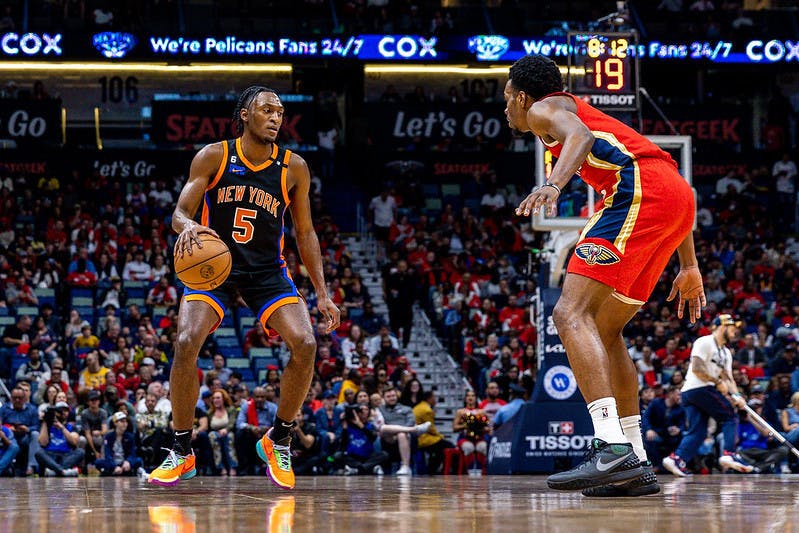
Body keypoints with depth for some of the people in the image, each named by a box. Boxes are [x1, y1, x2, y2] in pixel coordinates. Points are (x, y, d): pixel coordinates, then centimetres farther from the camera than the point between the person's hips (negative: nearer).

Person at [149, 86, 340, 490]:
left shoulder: (293, 168, 0)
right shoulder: (213, 157, -6)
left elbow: (305, 233, 7)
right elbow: (180, 212, -9)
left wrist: (322, 293, 2)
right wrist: (187, 226, -35)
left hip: (267, 271, 2)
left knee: (305, 345, -19)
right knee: (186, 342, -24)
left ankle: (278, 441, 3)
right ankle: (182, 452, -7)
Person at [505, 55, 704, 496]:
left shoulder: (544, 108, 13)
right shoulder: (594, 120, 38)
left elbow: (578, 136, -13)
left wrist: (554, 184, -33)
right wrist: (689, 266, 35)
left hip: (639, 189, -9)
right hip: (679, 195, 9)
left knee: (572, 314, -16)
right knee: (604, 330, 17)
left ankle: (612, 450, -32)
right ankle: (635, 463, 14)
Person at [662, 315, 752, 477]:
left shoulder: (726, 353, 23)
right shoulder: (705, 342, -6)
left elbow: (728, 378, 16)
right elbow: (697, 369, -16)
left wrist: (736, 396, -2)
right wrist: (718, 382, -15)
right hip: (699, 388, -9)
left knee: (697, 431, 1)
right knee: (730, 417, -8)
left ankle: (677, 458, -9)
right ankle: (729, 455, -16)